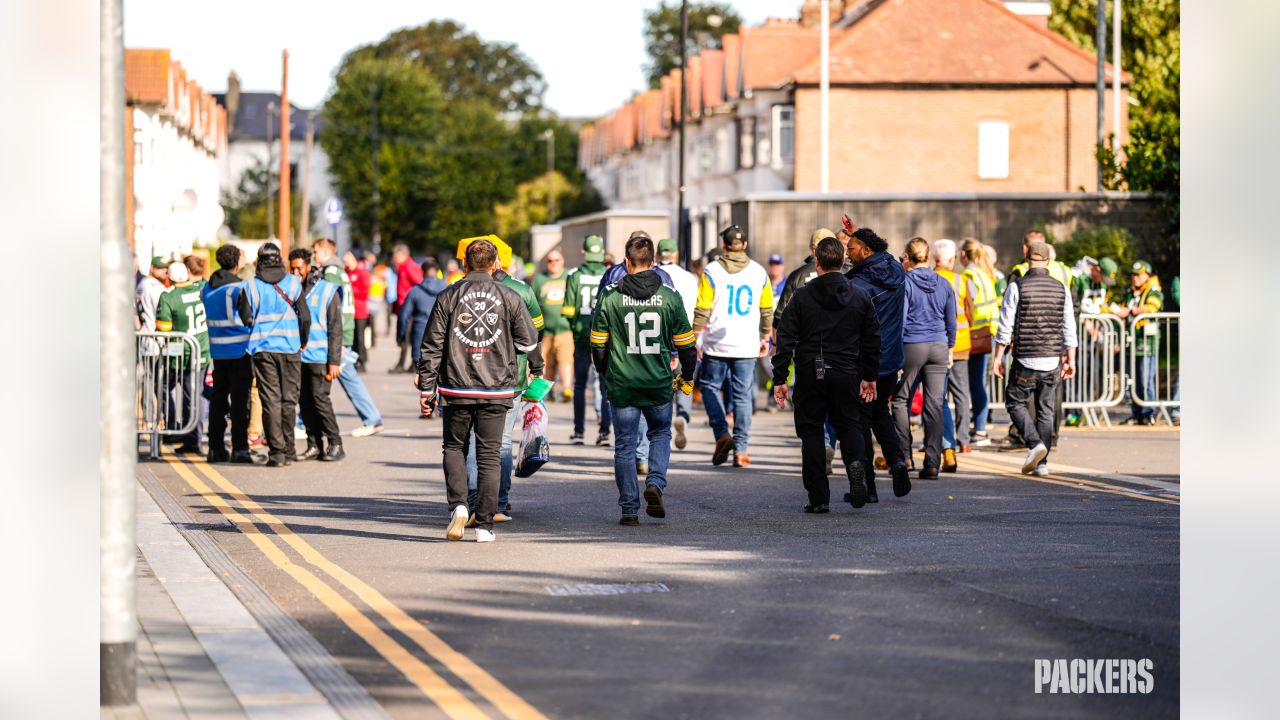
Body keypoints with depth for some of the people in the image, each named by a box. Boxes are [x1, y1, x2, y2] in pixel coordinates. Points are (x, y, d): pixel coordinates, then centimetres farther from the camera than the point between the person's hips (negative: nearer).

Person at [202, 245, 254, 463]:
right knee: (240, 399, -2)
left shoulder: (207, 288, 7)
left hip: (217, 350, 6)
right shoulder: (238, 288, -14)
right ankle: (239, 448, -3)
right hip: (240, 349, -6)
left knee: (218, 398, 11)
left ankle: (215, 447, 13)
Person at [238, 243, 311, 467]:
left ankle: (276, 451, -5)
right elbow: (305, 316, -1)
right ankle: (288, 450, 12)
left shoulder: (251, 286, -3)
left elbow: (246, 318, -3)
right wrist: (303, 342, 14)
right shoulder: (293, 283, -1)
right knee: (288, 400, 9)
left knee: (271, 400, 0)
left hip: (263, 349, -1)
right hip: (290, 348, 1)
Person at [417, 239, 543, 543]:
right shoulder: (509, 298, 1)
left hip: (457, 389, 0)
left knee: (454, 447, 16)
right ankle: (484, 524, 2)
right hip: (496, 391, 0)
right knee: (489, 455, 5)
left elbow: (432, 347, 2)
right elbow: (528, 341, 7)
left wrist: (426, 389, 7)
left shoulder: (448, 297, 1)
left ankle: (458, 504, -5)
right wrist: (537, 369, 29)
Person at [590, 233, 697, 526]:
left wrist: (606, 373, 21)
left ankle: (629, 509, 6)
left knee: (625, 445, 7)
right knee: (660, 434, 21)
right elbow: (686, 344, 3)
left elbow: (597, 346, 3)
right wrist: (686, 377, 20)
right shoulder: (670, 298, -2)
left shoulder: (610, 300, -4)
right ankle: (655, 483, -2)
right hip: (659, 383, 1)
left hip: (622, 384, -1)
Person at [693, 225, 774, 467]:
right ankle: (741, 450, 2)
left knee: (709, 386, 15)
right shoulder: (759, 272, 4)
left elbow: (702, 310, -6)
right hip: (747, 346, 2)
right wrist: (765, 338, 23)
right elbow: (767, 309, 12)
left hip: (717, 344, -2)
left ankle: (722, 433, -3)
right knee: (743, 395, 6)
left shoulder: (712, 272, -5)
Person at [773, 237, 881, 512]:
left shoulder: (802, 297, -3)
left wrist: (779, 379, -1)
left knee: (811, 431, 7)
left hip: (810, 375, -2)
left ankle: (818, 497, 2)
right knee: (849, 425, 16)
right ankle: (856, 464, -16)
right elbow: (872, 340, 10)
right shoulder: (860, 297, 4)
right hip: (846, 376, 2)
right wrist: (870, 377, 20)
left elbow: (785, 340, -5)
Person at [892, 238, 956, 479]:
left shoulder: (905, 283, -7)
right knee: (934, 404, 2)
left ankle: (904, 454, 6)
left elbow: (898, 320, -9)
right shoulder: (943, 284, 6)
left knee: (901, 400, 12)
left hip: (911, 346, -4)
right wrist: (949, 350, 21)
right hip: (938, 348, 4)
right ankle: (932, 463, -1)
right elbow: (951, 322, 10)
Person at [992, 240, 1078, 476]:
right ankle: (1042, 463, 7)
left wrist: (998, 356, 0)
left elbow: (1006, 325, -6)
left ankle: (1034, 443, -12)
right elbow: (1069, 328, 6)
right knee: (1046, 409, 9)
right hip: (1052, 359, 3)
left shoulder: (1017, 286, -6)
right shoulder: (1061, 288, 5)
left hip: (1025, 359, -3)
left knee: (1015, 402, 9)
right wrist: (1070, 360, 12)